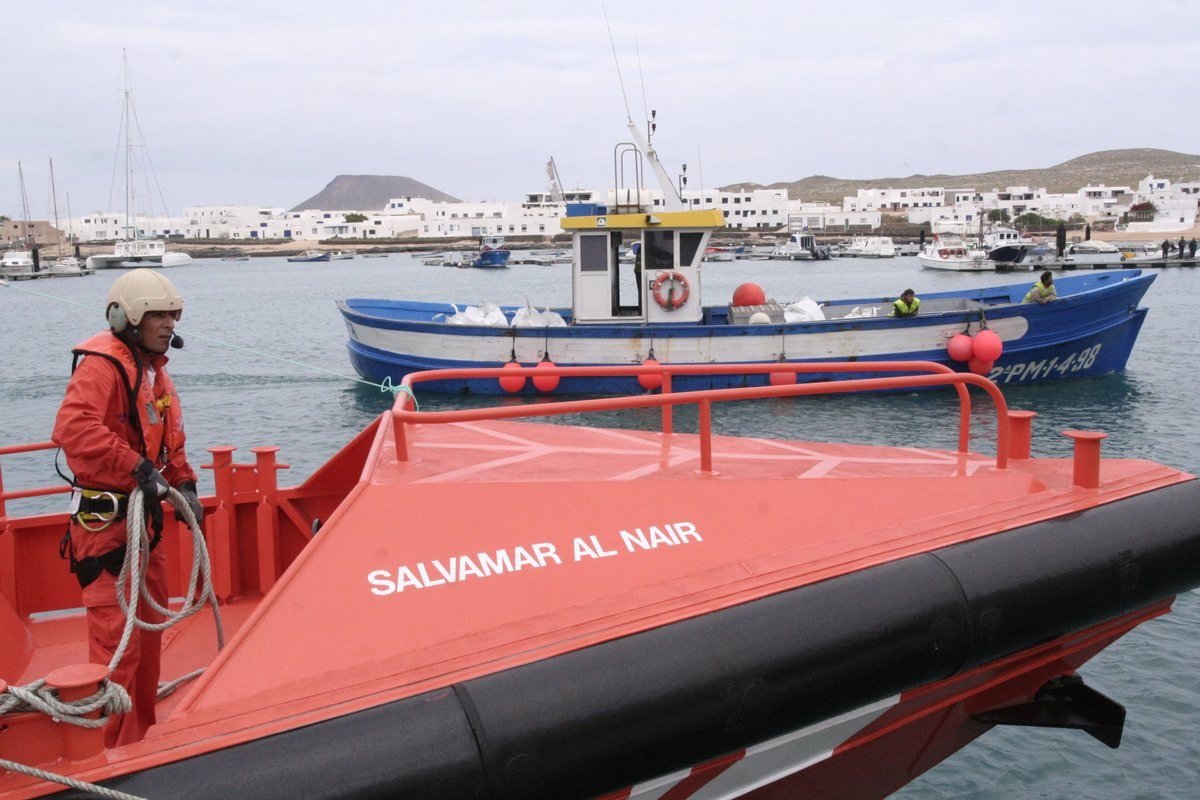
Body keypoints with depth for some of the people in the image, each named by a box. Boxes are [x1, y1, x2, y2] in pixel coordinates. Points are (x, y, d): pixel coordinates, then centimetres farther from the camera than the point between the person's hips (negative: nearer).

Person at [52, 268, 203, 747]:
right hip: (104, 515, -10)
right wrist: (137, 468, -34)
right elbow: (73, 428, -33)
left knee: (150, 624, 19)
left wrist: (184, 485, 7)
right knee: (117, 636, -9)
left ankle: (142, 729, 35)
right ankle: (112, 745, 3)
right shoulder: (101, 364, -17)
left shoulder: (154, 369, 13)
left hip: (143, 513, 10)